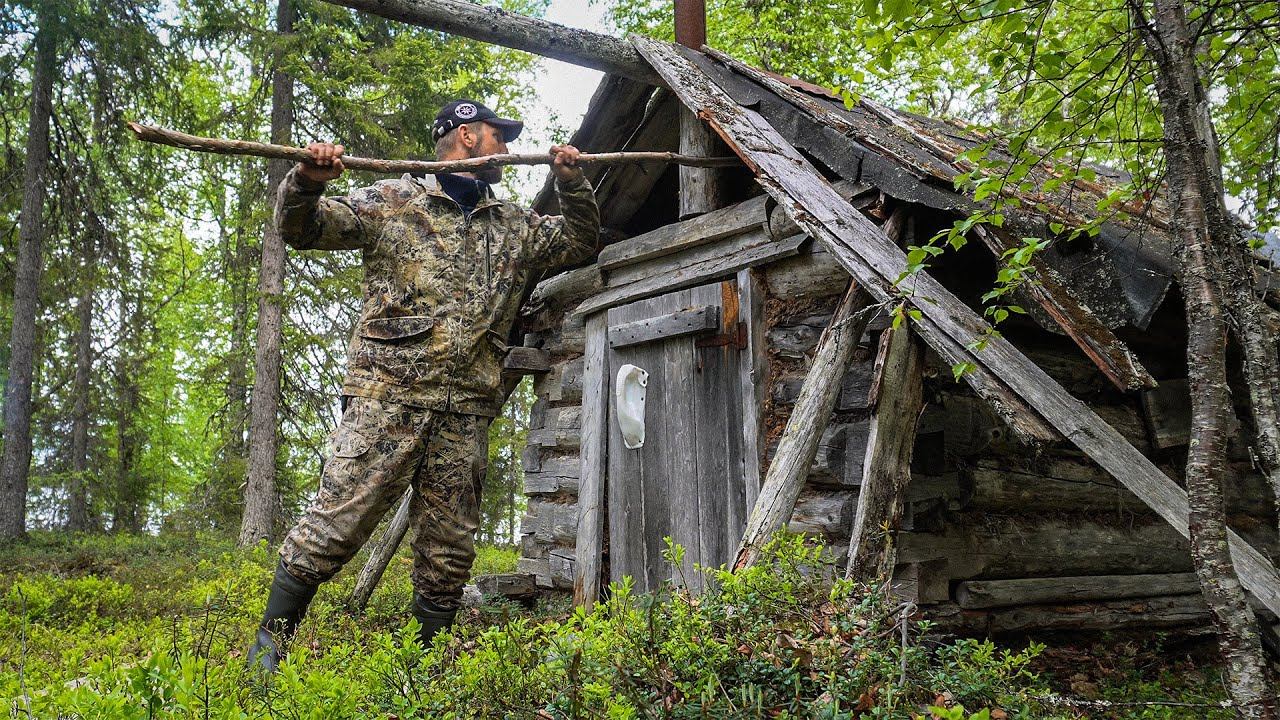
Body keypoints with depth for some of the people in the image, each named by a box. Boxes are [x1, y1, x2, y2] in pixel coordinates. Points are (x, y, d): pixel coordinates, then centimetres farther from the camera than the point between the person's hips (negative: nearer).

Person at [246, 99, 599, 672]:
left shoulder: (516, 227, 22)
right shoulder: (392, 203, 7)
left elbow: (580, 241, 29)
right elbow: (303, 230, 4)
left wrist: (571, 182, 13)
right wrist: (306, 182, -17)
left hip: (465, 415, 5)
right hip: (387, 396, -4)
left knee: (449, 551, 8)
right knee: (335, 522, -8)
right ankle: (270, 637, 9)